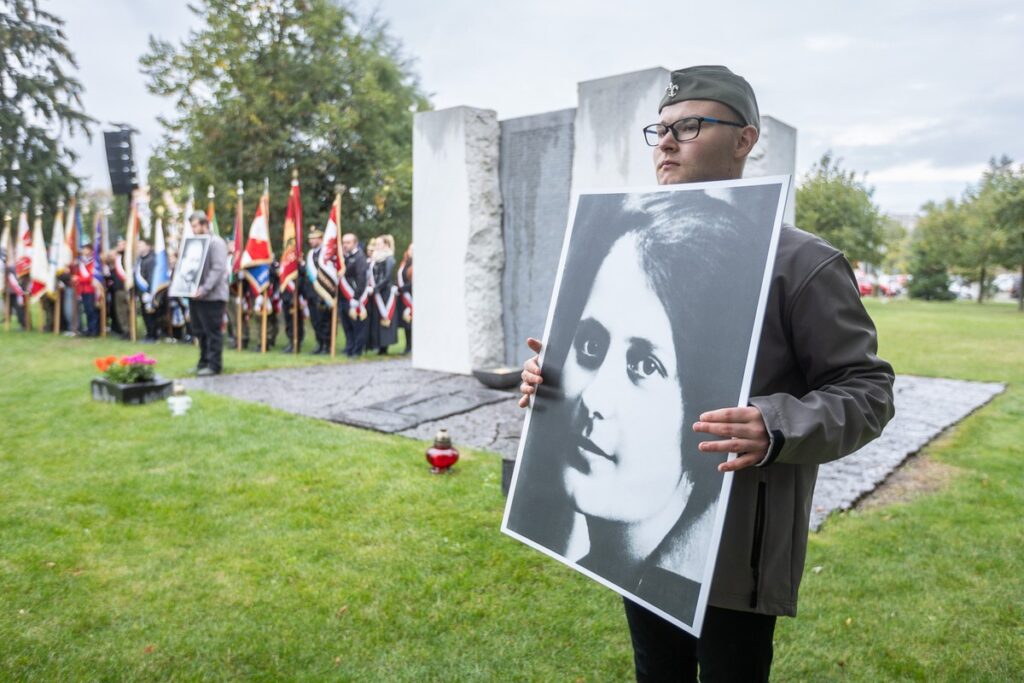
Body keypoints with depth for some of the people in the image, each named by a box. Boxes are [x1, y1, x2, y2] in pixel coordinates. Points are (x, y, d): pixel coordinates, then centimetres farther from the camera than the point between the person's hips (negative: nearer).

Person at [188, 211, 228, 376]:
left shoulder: (216, 242, -8)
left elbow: (218, 269, -17)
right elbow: (187, 265, 23)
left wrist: (204, 289, -24)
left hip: (212, 296, -8)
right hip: (196, 295, 8)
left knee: (213, 332, -3)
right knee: (200, 332, 13)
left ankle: (214, 365, 3)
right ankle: (204, 362, 23)